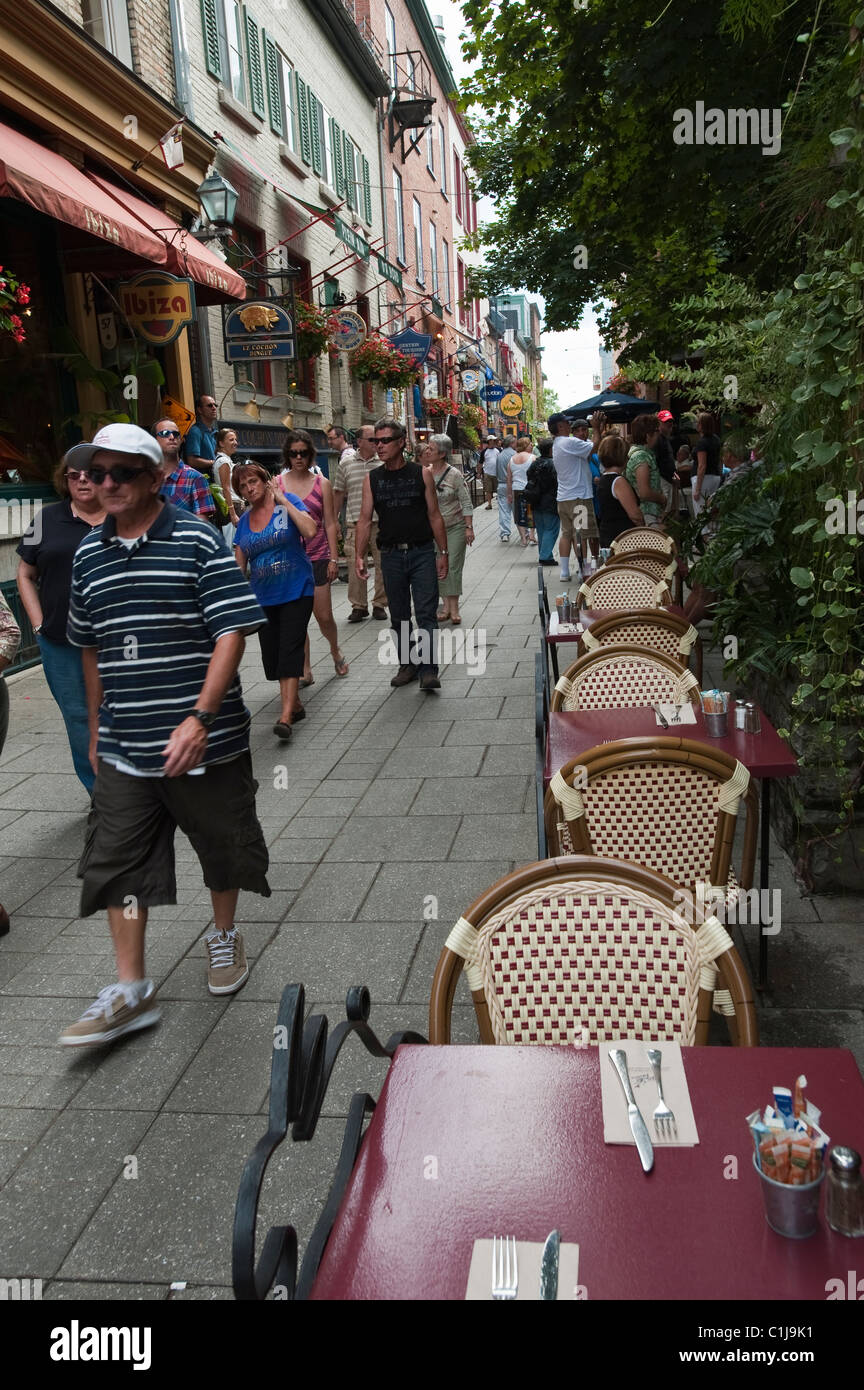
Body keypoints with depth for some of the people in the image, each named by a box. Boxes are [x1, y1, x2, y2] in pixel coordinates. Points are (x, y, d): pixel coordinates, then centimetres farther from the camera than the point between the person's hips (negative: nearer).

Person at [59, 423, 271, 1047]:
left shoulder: (197, 541, -8)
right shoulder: (88, 554, 8)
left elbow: (232, 632, -15)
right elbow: (91, 649, 17)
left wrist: (199, 720, -23)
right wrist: (97, 730, 20)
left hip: (203, 741, -4)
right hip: (123, 748, 4)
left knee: (223, 849, 13)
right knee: (116, 863, 5)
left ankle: (224, 936, 40)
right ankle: (131, 990, 18)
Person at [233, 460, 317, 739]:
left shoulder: (289, 502, -4)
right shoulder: (244, 521, 9)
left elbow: (310, 530, -22)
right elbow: (239, 565, 13)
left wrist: (283, 500, -17)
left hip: (295, 591, -5)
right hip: (263, 598, 5)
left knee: (290, 649, -12)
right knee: (271, 653, 7)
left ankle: (285, 716, -15)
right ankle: (295, 705, 24)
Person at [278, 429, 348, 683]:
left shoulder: (321, 483, 2)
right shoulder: (277, 483, 3)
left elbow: (330, 523, 1)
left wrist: (334, 558, -4)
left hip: (317, 557, -1)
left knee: (324, 616, 1)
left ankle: (335, 651, 31)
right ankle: (305, 669, 13)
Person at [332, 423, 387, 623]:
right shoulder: (346, 463, 7)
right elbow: (339, 493, 13)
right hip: (355, 523, 0)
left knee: (383, 564, 3)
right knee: (355, 565, -1)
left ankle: (379, 604, 15)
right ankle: (358, 606, 10)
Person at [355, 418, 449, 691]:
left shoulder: (421, 474, 1)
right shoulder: (372, 479, 5)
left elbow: (434, 516, 2)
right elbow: (365, 519, 4)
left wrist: (443, 553, 0)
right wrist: (360, 556, -6)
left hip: (422, 553, -2)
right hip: (391, 555, 3)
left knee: (426, 613, -7)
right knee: (399, 616, 11)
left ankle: (428, 671, -8)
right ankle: (408, 664, 23)